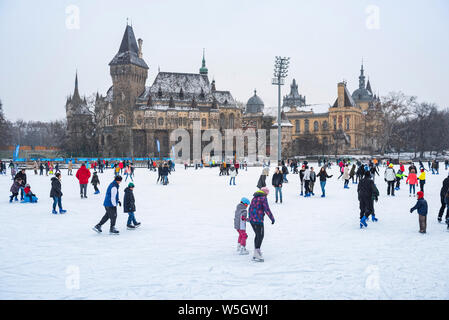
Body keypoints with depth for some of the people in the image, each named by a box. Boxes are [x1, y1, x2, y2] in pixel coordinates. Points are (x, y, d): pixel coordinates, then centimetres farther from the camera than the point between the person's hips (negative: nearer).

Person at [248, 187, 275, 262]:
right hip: (258, 220, -8)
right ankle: (257, 256, -9)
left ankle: (256, 252, 21)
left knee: (257, 235, 18)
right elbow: (267, 209, -14)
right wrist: (272, 218, -5)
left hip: (251, 219, 8)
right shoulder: (263, 198, -8)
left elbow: (250, 208, 23)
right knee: (260, 236, -5)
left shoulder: (255, 197, 16)